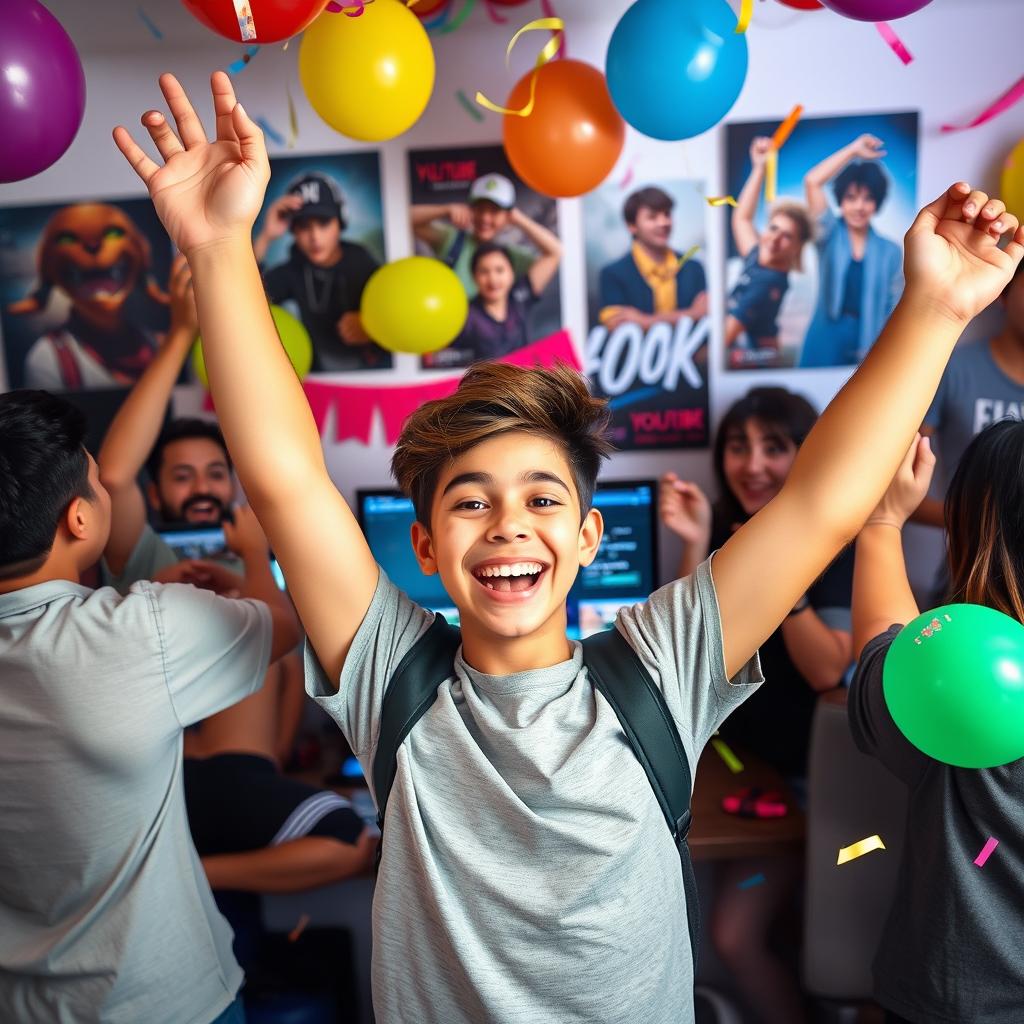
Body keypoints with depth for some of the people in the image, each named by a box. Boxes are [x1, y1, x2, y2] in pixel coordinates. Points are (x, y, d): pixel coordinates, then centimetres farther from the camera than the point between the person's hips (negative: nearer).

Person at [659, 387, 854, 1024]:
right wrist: (696, 547, -20)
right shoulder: (725, 529, -2)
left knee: (735, 934, -9)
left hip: (807, 775, -5)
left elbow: (827, 671, -21)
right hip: (736, 758, 5)